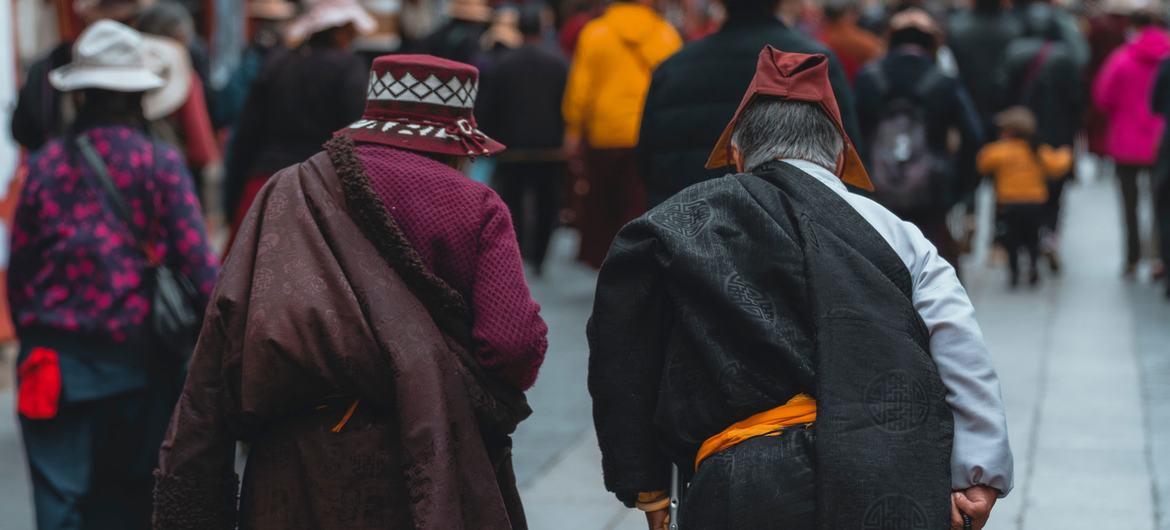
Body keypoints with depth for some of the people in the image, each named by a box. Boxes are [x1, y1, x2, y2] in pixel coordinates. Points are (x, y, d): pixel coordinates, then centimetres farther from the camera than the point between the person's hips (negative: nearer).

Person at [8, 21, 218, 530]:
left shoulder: (47, 162, 0)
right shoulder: (160, 163, -4)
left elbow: (19, 263, 5)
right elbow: (195, 256, -9)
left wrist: (29, 328, 19)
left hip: (56, 356, 0)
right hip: (138, 354, 0)